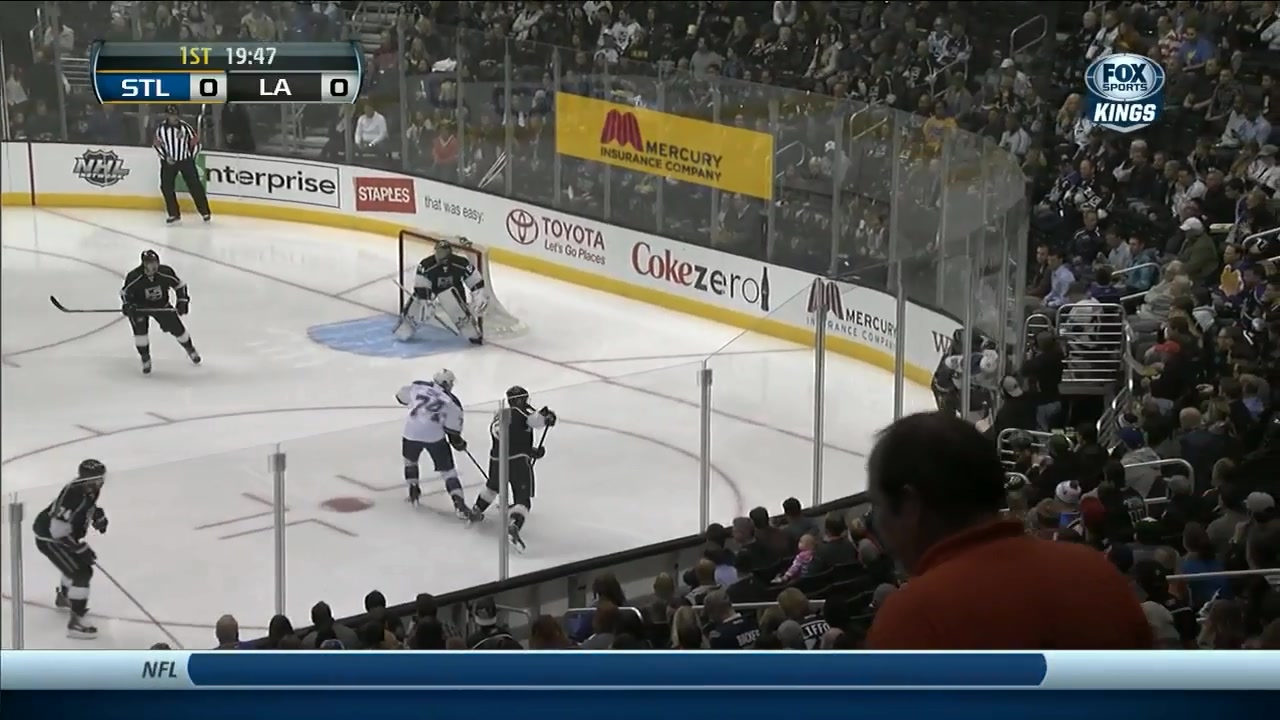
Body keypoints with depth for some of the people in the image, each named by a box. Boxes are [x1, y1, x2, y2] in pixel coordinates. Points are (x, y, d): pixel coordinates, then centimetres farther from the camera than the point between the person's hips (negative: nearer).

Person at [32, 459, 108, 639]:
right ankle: (76, 622, -10)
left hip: (63, 535, 9)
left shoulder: (90, 489, -7)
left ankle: (64, 597, 54)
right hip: (50, 539, -9)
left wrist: (98, 515, 1)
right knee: (81, 574, -14)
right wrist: (82, 549, -28)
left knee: (82, 565, 28)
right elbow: (58, 530, -33)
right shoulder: (73, 495, -35)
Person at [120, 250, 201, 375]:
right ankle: (145, 359, -3)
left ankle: (190, 350, 33)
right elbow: (125, 292, -11)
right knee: (140, 328, -23)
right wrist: (127, 305, -28)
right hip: (140, 307, -2)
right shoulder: (134, 277, -28)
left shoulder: (166, 272, -23)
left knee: (176, 327, 3)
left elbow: (179, 285, -7)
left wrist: (182, 301, -16)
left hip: (161, 305, 2)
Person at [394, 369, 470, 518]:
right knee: (448, 470, 5)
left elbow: (401, 397, 27)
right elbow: (452, 429, 1)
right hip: (435, 436, -2)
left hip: (412, 432, 2)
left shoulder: (417, 386, 10)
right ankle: (460, 504, -8)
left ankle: (414, 492, 37)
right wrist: (459, 443, 18)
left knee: (410, 460, 34)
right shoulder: (452, 402, 4)